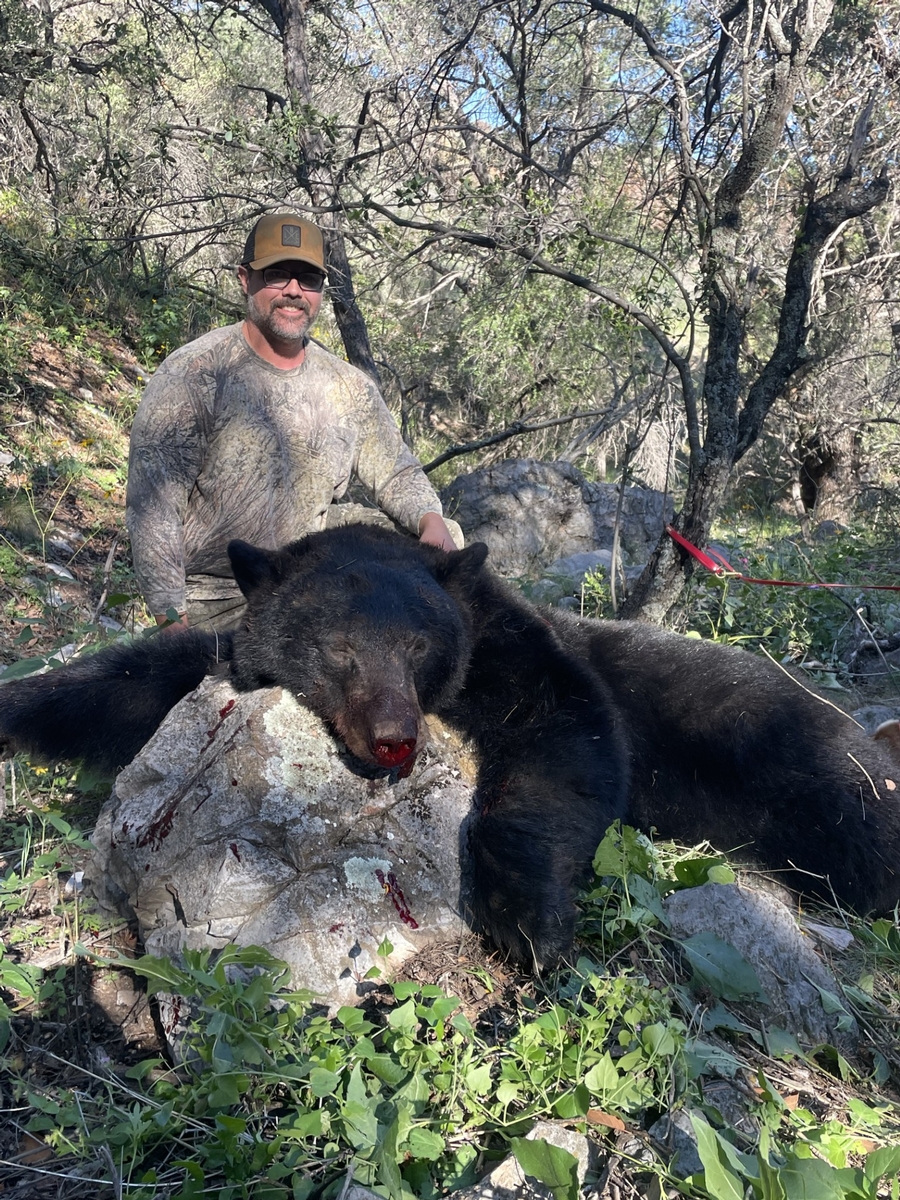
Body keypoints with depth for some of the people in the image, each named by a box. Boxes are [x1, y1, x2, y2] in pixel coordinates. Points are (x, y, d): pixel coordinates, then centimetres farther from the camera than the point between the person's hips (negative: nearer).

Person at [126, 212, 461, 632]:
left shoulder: (350, 388, 1)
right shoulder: (193, 374, -14)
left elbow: (396, 472, 9)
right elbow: (151, 503, -17)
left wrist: (431, 521, -15)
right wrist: (171, 619, -22)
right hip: (215, 601, -4)